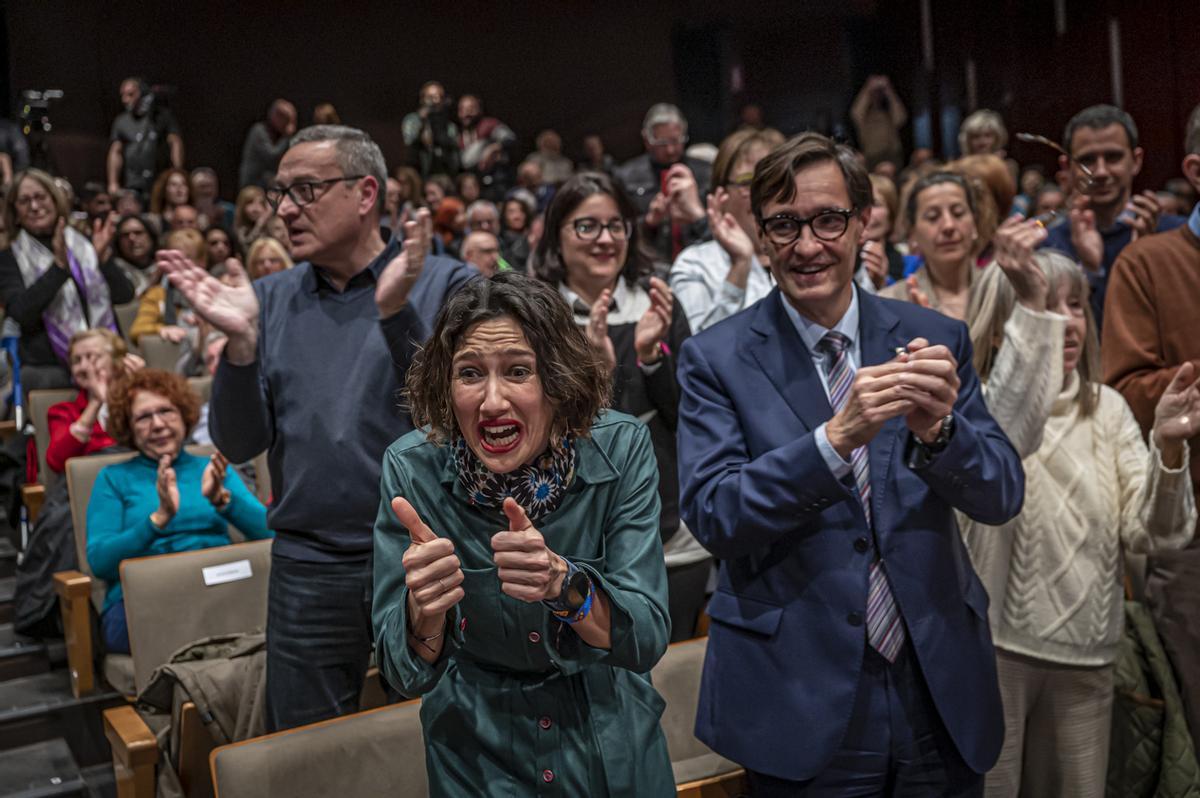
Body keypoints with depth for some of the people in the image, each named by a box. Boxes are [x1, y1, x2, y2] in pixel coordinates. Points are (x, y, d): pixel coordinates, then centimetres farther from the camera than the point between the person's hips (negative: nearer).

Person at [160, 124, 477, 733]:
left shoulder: (447, 286, -4)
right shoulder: (271, 300, 7)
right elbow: (240, 445, 1)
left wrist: (397, 314, -25)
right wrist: (240, 342, -14)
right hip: (310, 572, 3)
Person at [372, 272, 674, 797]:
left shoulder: (621, 449, -21)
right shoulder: (412, 469, -21)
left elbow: (647, 641, -23)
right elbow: (405, 673, -19)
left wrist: (563, 582, -42)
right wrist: (424, 609, -41)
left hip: (610, 741, 0)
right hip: (477, 754, 0)